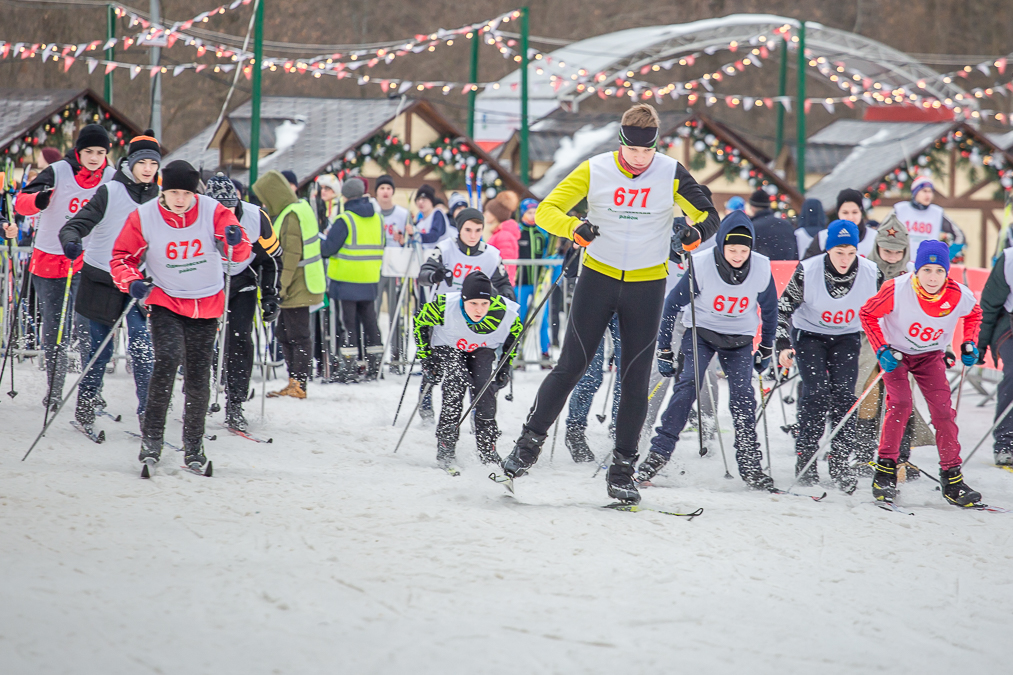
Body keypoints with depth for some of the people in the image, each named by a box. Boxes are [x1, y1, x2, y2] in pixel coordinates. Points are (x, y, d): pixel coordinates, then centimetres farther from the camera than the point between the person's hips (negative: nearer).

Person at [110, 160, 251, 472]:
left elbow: (240, 253, -13)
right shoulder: (143, 218, -11)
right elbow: (122, 256, 0)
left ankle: (193, 445, 22)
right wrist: (131, 282, -20)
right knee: (168, 358, -24)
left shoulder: (212, 212, -10)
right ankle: (152, 435, -14)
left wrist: (236, 243, -37)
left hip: (206, 303, 2)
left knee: (198, 377, 5)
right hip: (166, 302, -2)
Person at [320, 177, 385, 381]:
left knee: (349, 320, -2)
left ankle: (349, 367, -5)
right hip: (371, 280, 6)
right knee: (369, 319, 13)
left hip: (347, 279, -5)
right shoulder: (377, 219, 7)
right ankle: (373, 365, 15)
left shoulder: (344, 220, -13)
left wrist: (321, 246, 6)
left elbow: (328, 248, -14)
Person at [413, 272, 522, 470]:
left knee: (485, 389, -20)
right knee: (455, 387, -25)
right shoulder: (445, 307, -35)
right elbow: (420, 322, -14)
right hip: (448, 347, -2)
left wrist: (506, 365, -3)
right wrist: (426, 360, -12)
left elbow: (515, 330, -4)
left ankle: (488, 449, -5)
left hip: (483, 349, 2)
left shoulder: (503, 311, -29)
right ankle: (445, 449, -13)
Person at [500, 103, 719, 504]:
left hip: (647, 285, 1)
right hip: (599, 276, -1)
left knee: (636, 378, 1)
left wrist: (698, 230, -23)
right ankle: (529, 443, 10)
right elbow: (546, 210, -7)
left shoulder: (671, 174, -6)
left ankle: (622, 471, 7)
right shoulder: (594, 171, -7)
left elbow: (708, 215, 1)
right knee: (571, 366, -3)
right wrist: (574, 228, -28)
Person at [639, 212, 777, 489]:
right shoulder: (701, 266, -22)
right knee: (688, 385, -20)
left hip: (739, 340, 2)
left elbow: (769, 309, 5)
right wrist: (664, 349, -9)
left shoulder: (761, 269, -15)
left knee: (743, 396, -11)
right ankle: (659, 452, -19)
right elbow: (672, 304, -11)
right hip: (701, 331, -2)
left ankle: (750, 464, -2)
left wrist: (766, 349, 13)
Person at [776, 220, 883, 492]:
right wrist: (783, 346, -21)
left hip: (846, 338, 2)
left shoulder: (871, 274, -18)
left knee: (844, 395, -12)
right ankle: (805, 458, -5)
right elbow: (784, 308, -12)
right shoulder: (807, 272, -23)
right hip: (809, 334, -2)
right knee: (817, 391, -16)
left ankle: (840, 462, -4)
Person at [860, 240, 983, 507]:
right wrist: (881, 349, -20)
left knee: (943, 410, -6)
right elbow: (868, 314, -13)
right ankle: (885, 472, -8)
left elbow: (974, 314, 5)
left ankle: (952, 479, 3)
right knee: (900, 404, -20)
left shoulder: (959, 296, -21)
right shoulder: (897, 290, -29)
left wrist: (969, 343, -7)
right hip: (896, 352, -2)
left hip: (930, 355, 2)